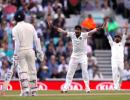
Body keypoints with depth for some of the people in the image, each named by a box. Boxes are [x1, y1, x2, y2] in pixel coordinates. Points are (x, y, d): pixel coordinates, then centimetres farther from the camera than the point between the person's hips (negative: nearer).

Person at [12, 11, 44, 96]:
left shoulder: (15, 29, -6)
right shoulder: (31, 26, 4)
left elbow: (17, 43, -13)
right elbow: (36, 40, 3)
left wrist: (15, 55, -11)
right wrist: (39, 52, 7)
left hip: (21, 51, -3)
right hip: (30, 51, 3)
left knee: (23, 70, 0)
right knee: (32, 70, 9)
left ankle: (25, 90, -12)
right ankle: (33, 90, 11)